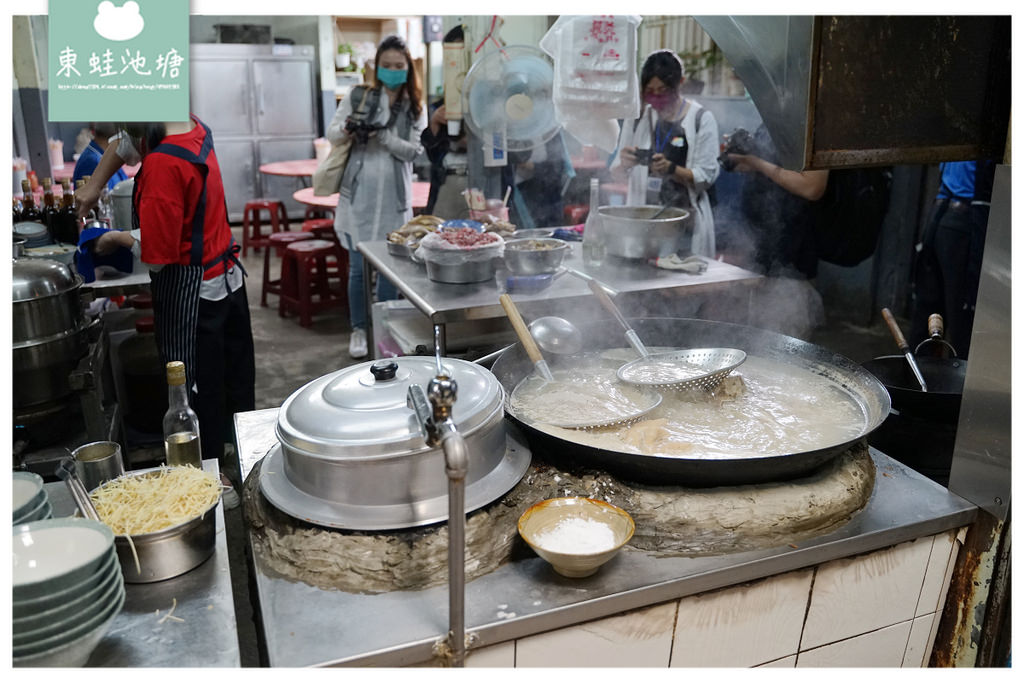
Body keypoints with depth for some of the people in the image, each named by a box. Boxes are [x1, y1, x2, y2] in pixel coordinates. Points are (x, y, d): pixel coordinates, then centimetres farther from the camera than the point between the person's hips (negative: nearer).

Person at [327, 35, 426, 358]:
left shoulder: (414, 107, 6)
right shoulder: (358, 96, 3)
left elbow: (413, 150, -2)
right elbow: (331, 133, 2)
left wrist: (381, 135, -17)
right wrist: (348, 130, -21)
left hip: (394, 196, 1)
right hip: (359, 191, -1)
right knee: (358, 266, 3)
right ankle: (358, 329, 17)